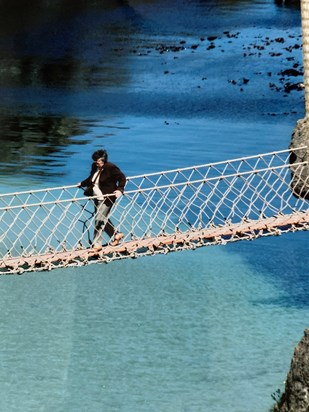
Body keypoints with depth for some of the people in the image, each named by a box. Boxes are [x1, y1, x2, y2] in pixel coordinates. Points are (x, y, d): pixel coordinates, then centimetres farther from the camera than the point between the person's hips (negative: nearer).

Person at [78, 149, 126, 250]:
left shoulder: (111, 168, -15)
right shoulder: (95, 167, 6)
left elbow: (122, 178, -9)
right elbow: (91, 179, 25)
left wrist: (120, 189, -20)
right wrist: (82, 184, 31)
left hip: (106, 198, -8)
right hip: (97, 198, 8)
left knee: (99, 219, -10)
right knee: (103, 219, 14)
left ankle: (97, 243, -2)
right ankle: (116, 235, 32)